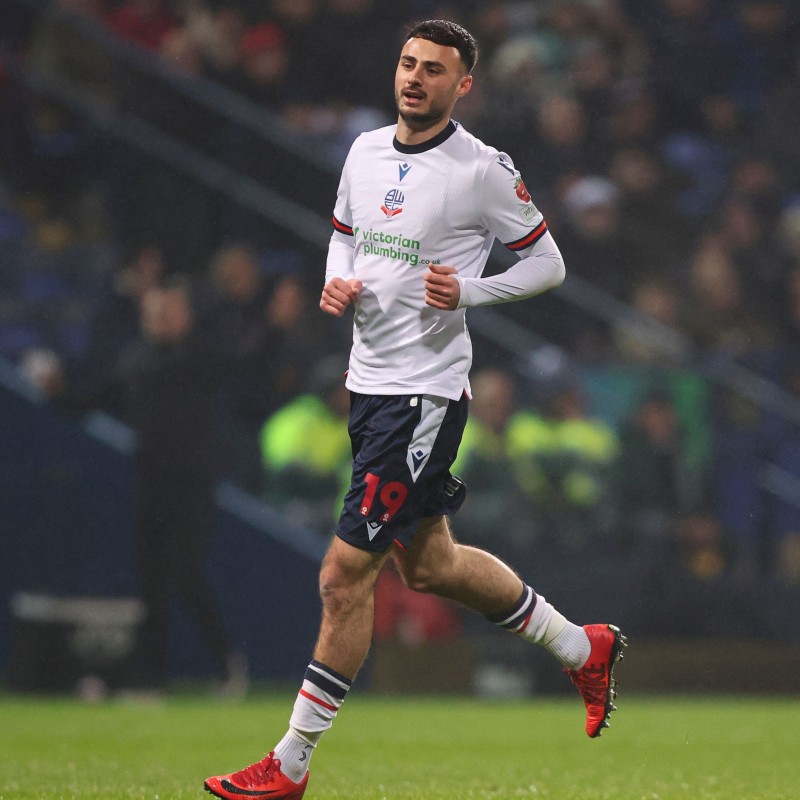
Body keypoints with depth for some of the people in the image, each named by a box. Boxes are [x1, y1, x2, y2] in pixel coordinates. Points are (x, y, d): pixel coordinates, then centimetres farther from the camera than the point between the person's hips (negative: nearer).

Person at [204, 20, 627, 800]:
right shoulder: (365, 150, 8)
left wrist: (468, 291, -18)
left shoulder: (482, 170, -11)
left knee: (345, 573, -8)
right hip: (368, 381, 8)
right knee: (430, 565, 19)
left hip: (425, 392, -8)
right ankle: (581, 648, 38)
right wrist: (336, 284, 3)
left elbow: (547, 262, -3)